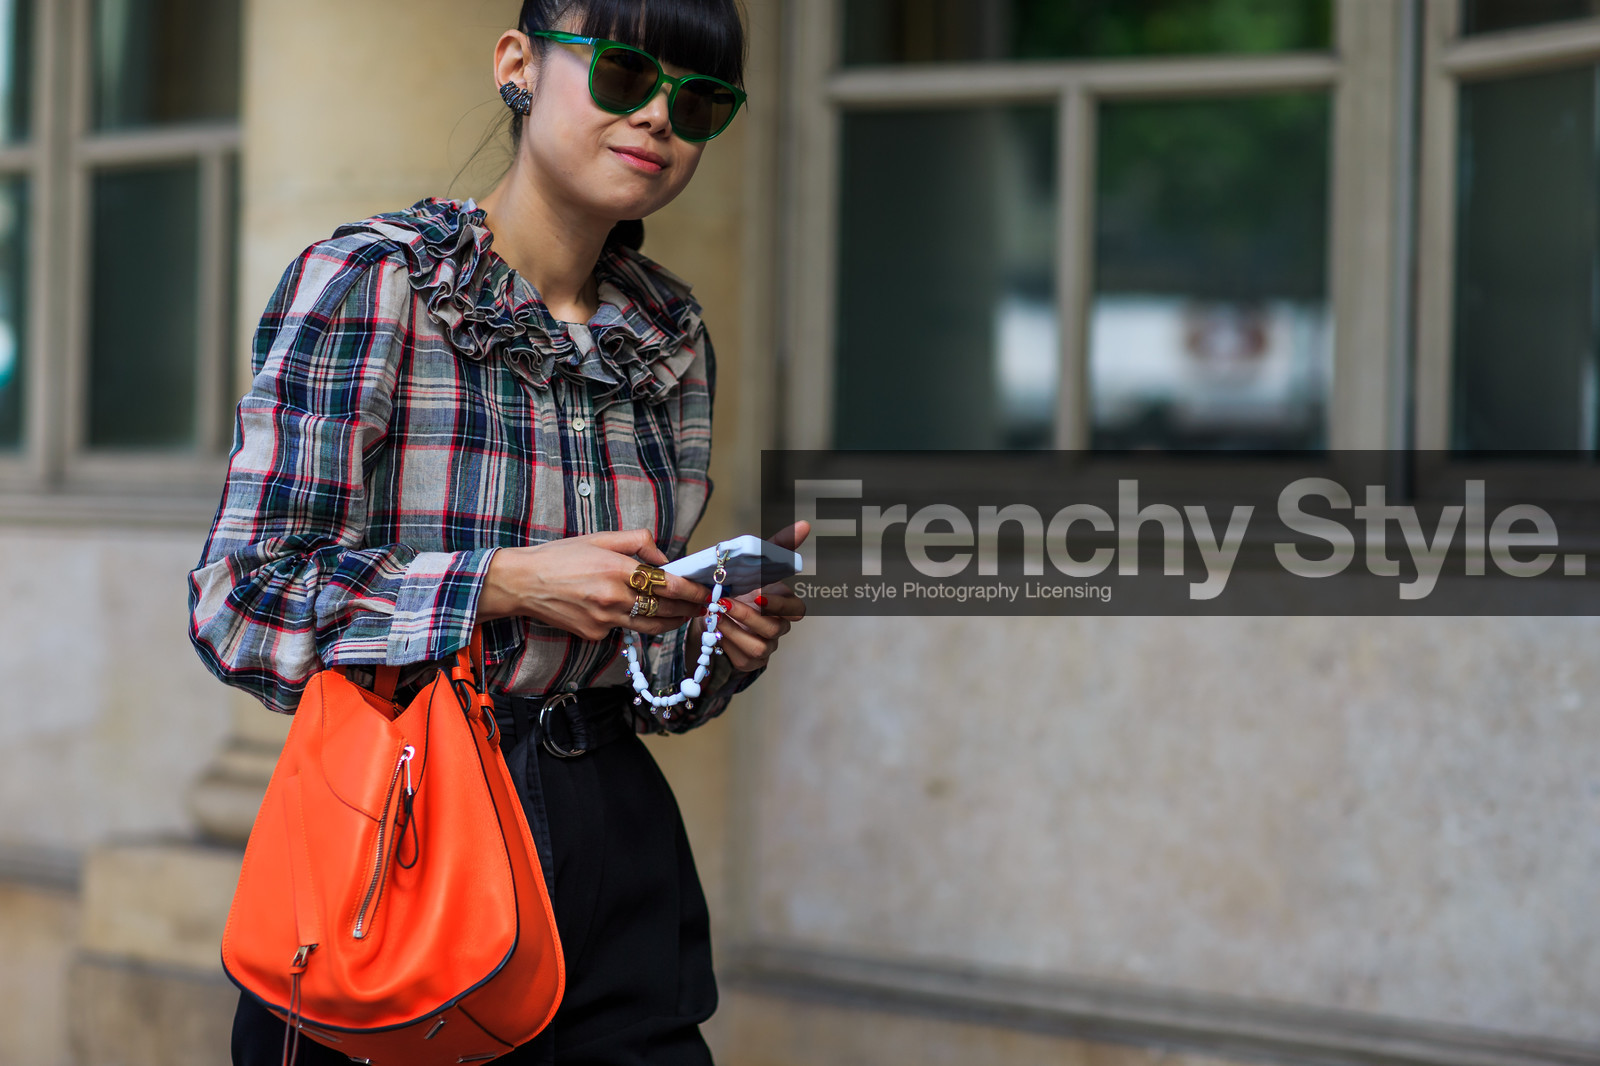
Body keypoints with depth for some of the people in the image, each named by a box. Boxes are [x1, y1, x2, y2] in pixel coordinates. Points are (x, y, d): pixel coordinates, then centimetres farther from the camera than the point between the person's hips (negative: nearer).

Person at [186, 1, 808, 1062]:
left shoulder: (671, 332, 10)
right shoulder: (365, 281, -9)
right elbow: (241, 598, -13)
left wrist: (728, 636, -4)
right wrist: (505, 582, -20)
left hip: (614, 836, 5)